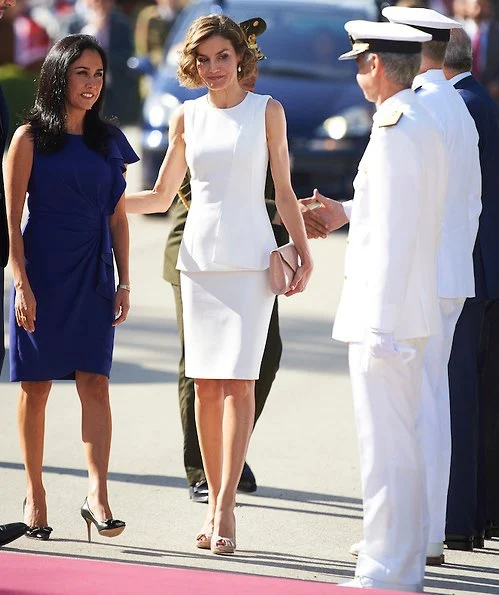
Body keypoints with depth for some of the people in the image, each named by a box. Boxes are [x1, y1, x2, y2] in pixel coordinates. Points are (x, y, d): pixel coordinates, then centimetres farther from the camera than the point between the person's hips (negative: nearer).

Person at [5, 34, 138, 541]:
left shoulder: (108, 141, 10)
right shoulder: (31, 137, -2)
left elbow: (117, 217, 14)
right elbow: (12, 218, -5)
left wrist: (124, 282, 7)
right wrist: (21, 283, -12)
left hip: (93, 277, 3)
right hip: (42, 271, -3)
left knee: (94, 382, -7)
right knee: (36, 385, 3)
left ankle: (97, 494, -13)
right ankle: (34, 493, 13)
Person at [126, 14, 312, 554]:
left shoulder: (267, 111, 4)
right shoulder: (187, 118, 10)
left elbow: (284, 191, 6)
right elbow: (160, 197, 16)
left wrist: (303, 253, -1)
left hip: (250, 258, -3)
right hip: (199, 258, 3)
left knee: (238, 380, -11)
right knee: (205, 383, 2)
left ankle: (225, 508, -15)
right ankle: (214, 505, 7)